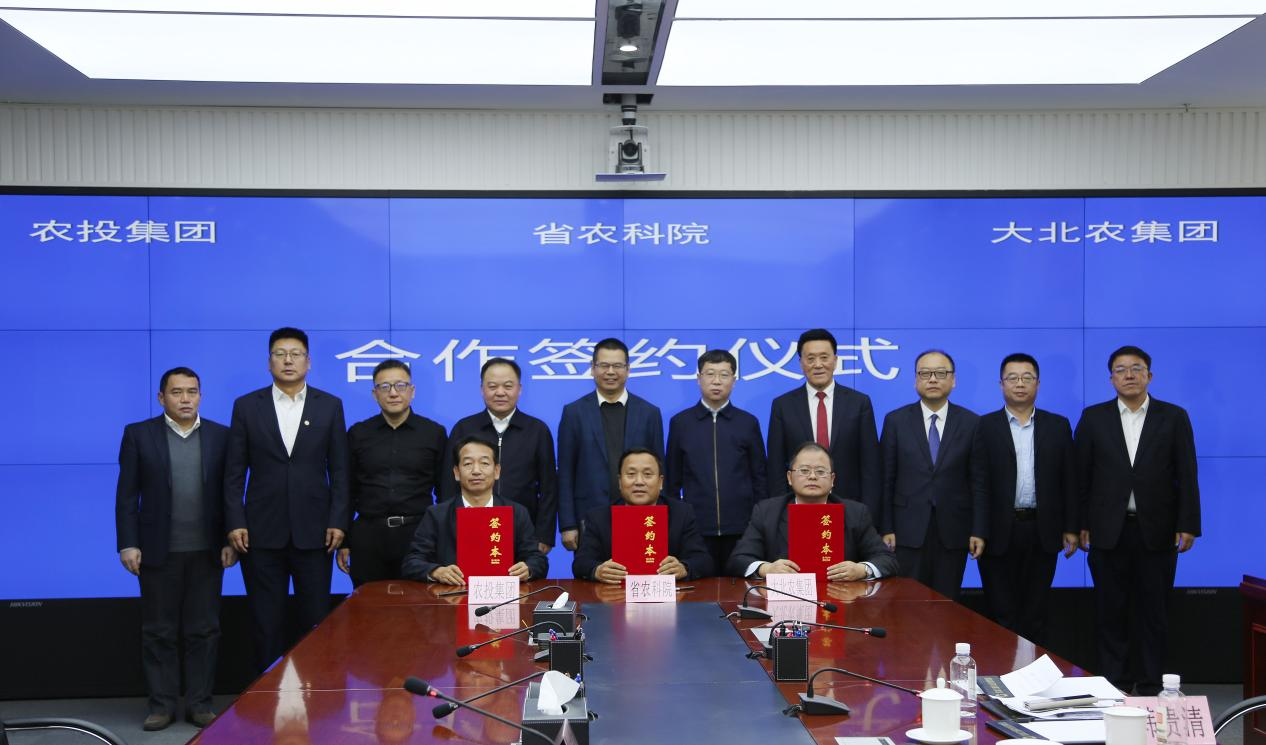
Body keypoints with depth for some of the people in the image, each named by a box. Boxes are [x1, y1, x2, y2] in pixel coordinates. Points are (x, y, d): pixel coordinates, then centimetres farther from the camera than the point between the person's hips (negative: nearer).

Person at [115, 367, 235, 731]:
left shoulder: (221, 436, 3)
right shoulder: (138, 434, 1)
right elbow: (127, 495, 0)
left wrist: (230, 541, -1)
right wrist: (128, 544, -6)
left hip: (206, 551, 1)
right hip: (158, 551, -1)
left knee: (203, 631, 5)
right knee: (158, 632, 6)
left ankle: (199, 703, 14)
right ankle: (162, 704, 14)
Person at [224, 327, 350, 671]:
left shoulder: (330, 406, 5)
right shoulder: (247, 406, 5)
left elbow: (339, 470, 4)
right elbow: (234, 472, 4)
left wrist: (338, 521, -4)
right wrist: (234, 523, -4)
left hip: (313, 531, 0)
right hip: (262, 532, 0)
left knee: (316, 619, 4)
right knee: (266, 620, 5)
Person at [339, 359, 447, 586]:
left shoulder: (435, 433, 5)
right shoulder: (358, 434, 8)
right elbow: (348, 491, 11)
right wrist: (343, 541, 7)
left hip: (418, 535, -1)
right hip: (368, 536, 1)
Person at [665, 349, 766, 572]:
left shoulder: (748, 423, 6)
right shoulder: (680, 423, 6)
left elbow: (759, 478, 8)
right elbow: (673, 480, 8)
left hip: (740, 528, 0)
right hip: (696, 528, 0)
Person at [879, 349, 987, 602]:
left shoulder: (970, 423, 4)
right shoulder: (896, 420, 3)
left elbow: (978, 482, 3)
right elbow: (886, 479, 2)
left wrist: (979, 531, -1)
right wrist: (885, 529, -3)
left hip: (953, 532, 1)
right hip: (908, 531, 0)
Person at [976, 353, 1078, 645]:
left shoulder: (1058, 426, 8)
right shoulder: (984, 427, 1)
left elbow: (1068, 480, 8)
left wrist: (1070, 528, 4)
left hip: (1042, 532, 2)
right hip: (999, 532, -2)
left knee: (1035, 611, 9)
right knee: (1001, 613, 4)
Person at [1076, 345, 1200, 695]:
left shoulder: (1173, 417, 4)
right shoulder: (1094, 418, 5)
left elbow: (1186, 475, 1)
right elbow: (1081, 474, 4)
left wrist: (1188, 525, -4)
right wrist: (1080, 523, 0)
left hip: (1156, 531, 0)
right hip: (1109, 531, 0)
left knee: (1152, 611, 6)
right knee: (1110, 611, 5)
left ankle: (1150, 687, 15)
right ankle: (1113, 684, 13)